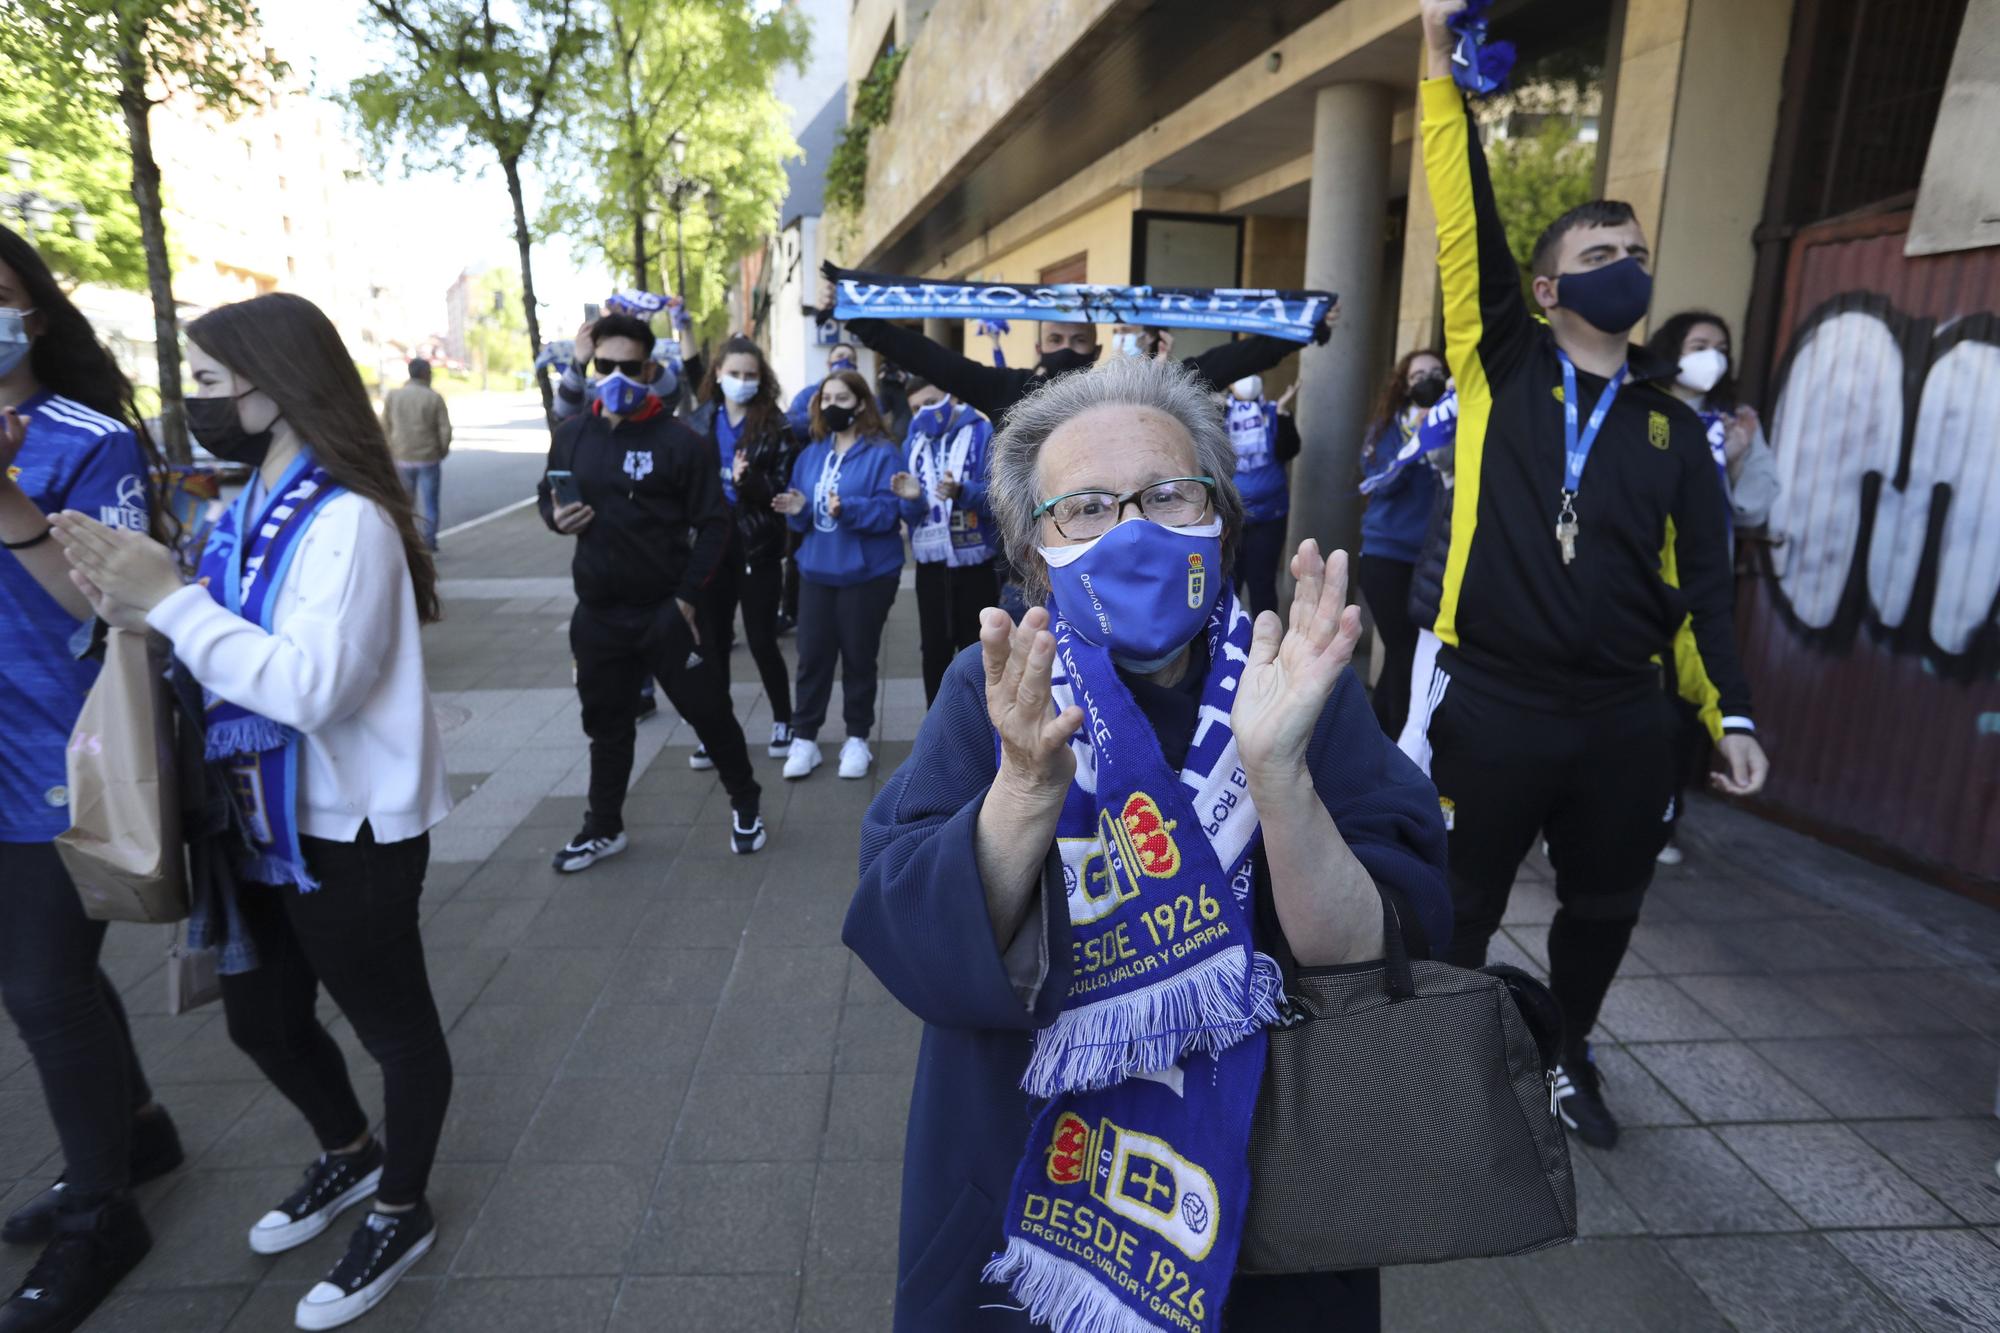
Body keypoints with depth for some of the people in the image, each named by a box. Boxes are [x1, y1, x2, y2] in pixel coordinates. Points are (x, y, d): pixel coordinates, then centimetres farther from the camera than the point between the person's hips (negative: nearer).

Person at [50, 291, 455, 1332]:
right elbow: (232, 656, 4)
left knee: (392, 1025, 11)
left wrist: (171, 602, -24)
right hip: (269, 819, 9)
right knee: (261, 1015, 25)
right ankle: (350, 1155, 50)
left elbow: (311, 686, -29)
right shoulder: (250, 509, 6)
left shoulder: (346, 517, -21)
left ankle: (402, 1214, 34)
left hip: (349, 829, -9)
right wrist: (137, 610, -13)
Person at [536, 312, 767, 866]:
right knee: (607, 722, 16)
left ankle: (745, 801, 28)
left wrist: (688, 596, -13)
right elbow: (546, 492, 19)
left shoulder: (680, 441, -9)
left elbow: (713, 524, -8)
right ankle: (603, 827, 32)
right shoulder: (571, 435, 4)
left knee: (708, 710, 5)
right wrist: (555, 516, -5)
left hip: (665, 609, -4)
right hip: (597, 612, 4)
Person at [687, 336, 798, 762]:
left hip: (758, 547, -3)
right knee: (713, 642, 8)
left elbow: (784, 488, -9)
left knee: (761, 641, 3)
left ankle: (783, 721, 23)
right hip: (711, 545, 3)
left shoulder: (775, 426, -4)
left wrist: (749, 480, -25)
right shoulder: (699, 423, 6)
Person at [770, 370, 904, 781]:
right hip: (816, 570, 5)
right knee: (812, 655, 5)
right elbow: (805, 517, 12)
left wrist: (848, 509, -31)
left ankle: (857, 739, 21)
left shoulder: (882, 453, -8)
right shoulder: (811, 454, 11)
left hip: (867, 573, -4)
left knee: (859, 656, 7)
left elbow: (889, 510, -17)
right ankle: (804, 739, 15)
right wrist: (798, 509, -10)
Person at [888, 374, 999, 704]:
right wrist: (912, 498, -16)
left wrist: (962, 492, -33)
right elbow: (910, 514, 7)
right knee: (934, 650, 11)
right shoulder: (913, 442, 9)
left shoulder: (983, 434, -7)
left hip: (976, 561, -4)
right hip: (931, 562, 4)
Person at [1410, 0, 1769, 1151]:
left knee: (1605, 912, 19)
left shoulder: (1673, 426, 8)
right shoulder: (1503, 369, 0)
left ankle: (1567, 1054, 44)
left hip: (1623, 721, 4)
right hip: (1490, 706, -3)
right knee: (1460, 911, 10)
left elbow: (1703, 581, 6)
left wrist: (1734, 713, -2)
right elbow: (1469, 227, -8)